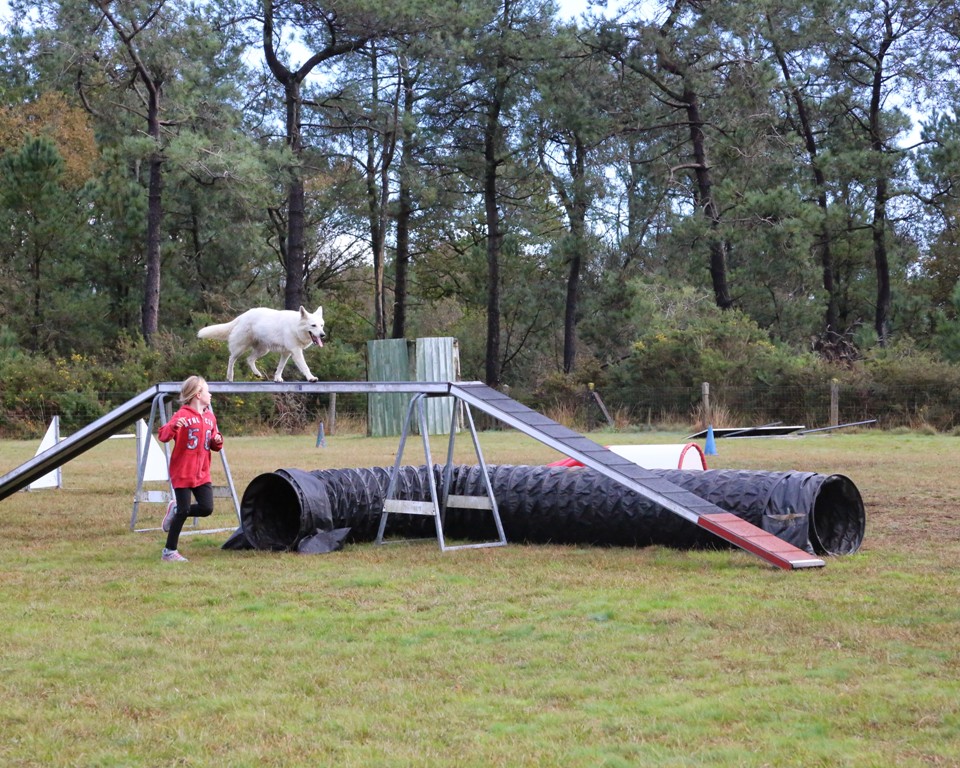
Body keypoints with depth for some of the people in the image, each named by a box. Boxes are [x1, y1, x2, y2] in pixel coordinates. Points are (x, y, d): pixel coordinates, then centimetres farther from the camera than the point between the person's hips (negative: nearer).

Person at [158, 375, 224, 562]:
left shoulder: (210, 417, 11)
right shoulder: (183, 415, -10)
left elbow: (214, 444, 21)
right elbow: (163, 436, -19)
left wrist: (217, 441, -3)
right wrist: (174, 426, -39)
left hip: (202, 473, 6)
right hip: (182, 472, -6)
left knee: (206, 508, -3)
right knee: (184, 511, -5)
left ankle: (176, 510, 24)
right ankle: (169, 552, 8)